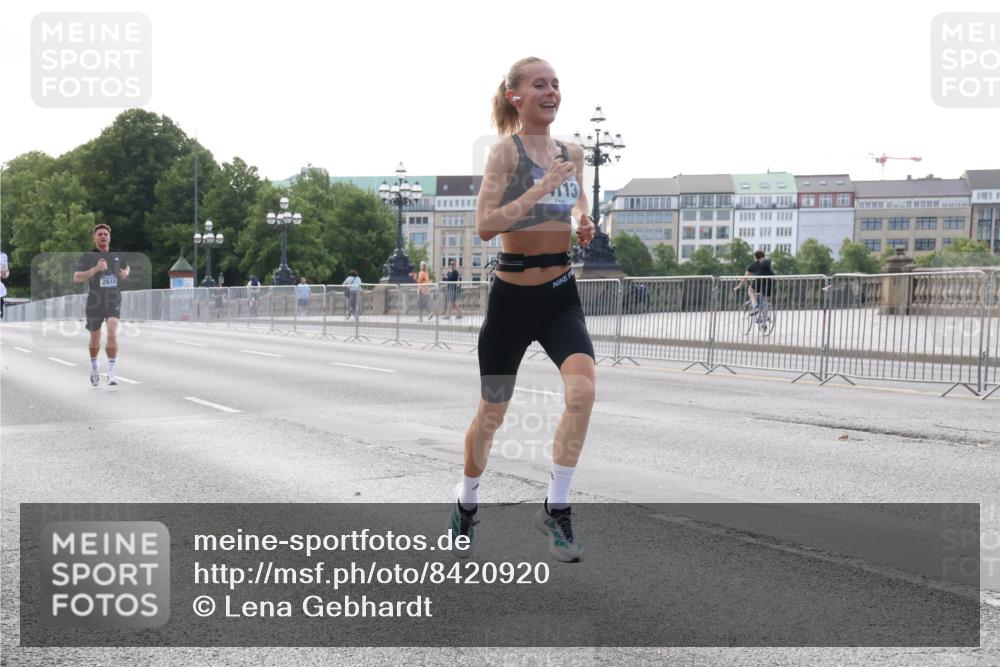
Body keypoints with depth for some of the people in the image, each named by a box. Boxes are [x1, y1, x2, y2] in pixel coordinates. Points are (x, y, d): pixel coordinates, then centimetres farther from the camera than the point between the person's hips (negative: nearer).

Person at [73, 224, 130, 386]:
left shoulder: (118, 255, 7)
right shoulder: (88, 256, -3)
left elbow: (126, 268, 28)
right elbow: (76, 278, -12)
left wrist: (125, 273, 3)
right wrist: (96, 269, -22)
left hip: (113, 301, 1)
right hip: (94, 302, -1)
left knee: (112, 333, -20)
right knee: (95, 338, 12)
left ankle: (111, 373, -20)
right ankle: (94, 366, 40)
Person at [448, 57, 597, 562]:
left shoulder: (572, 152, 6)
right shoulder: (506, 150, -10)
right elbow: (485, 226, -21)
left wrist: (584, 224, 5)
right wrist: (541, 188, -26)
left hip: (561, 293, 4)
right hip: (512, 296, -4)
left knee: (582, 389, -21)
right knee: (492, 412, 10)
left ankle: (556, 508, -7)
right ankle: (466, 504, 36)